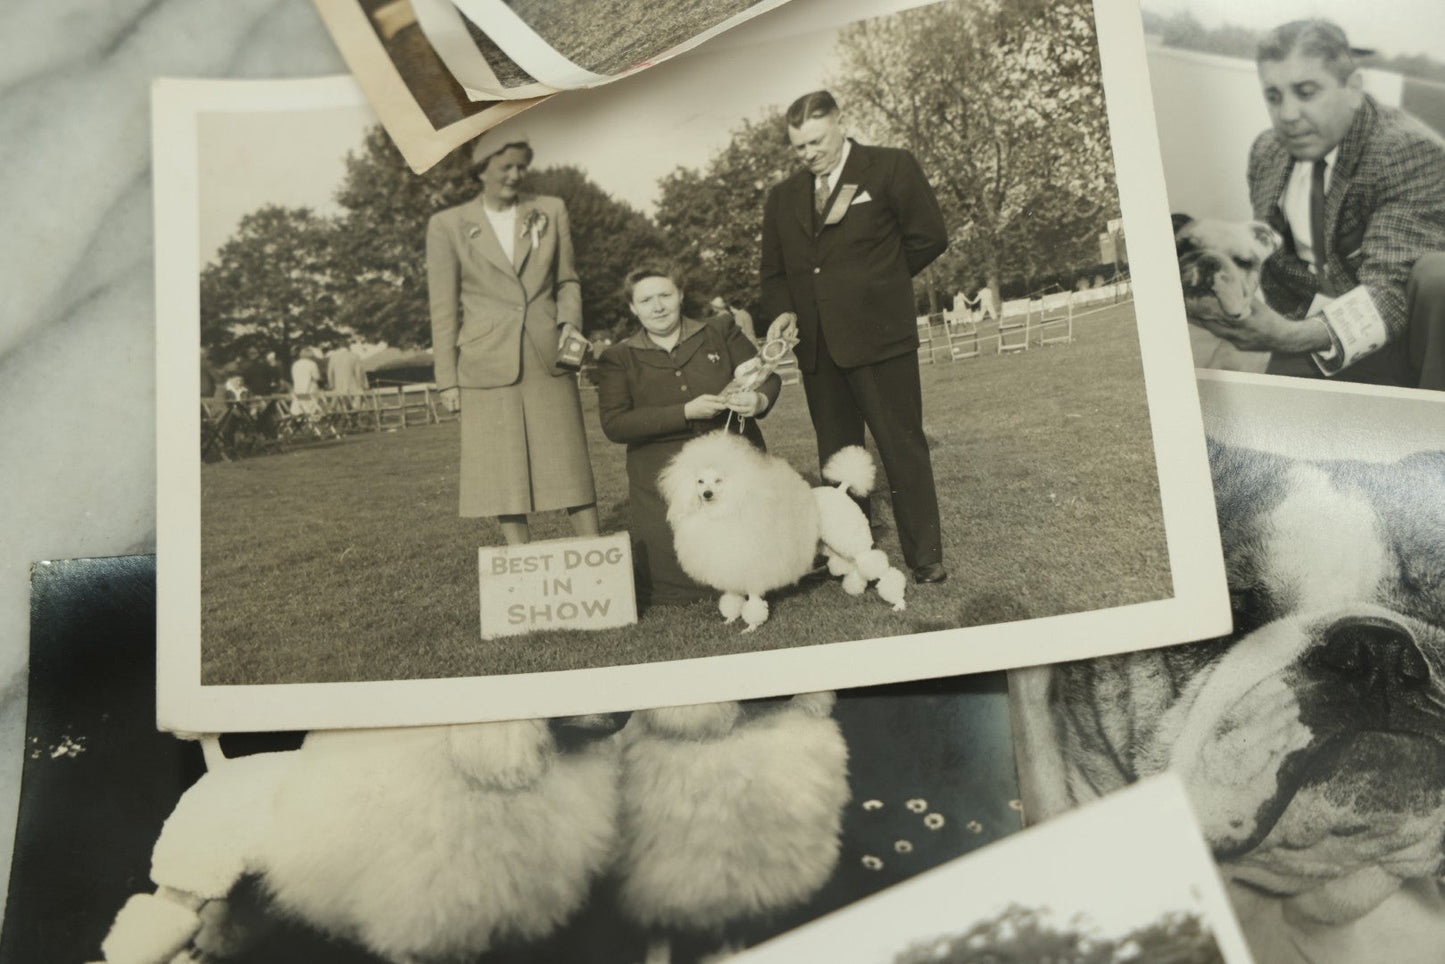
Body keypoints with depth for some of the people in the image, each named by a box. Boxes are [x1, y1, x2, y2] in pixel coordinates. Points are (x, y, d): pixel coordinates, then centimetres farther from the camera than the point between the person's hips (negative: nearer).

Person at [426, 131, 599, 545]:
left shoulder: (551, 211, 11)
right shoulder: (447, 226, 4)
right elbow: (443, 309, 4)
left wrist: (569, 320, -4)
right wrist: (447, 379, 2)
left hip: (548, 360, 1)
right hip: (487, 366, -1)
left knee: (570, 465, 2)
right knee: (503, 476, 1)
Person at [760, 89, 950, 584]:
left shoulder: (890, 167, 3)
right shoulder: (783, 196, 17)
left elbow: (929, 237, 3)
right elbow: (774, 271, 20)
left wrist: (874, 282, 7)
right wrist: (782, 311, 0)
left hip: (879, 337, -5)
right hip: (816, 346, 5)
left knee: (903, 448, -2)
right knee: (835, 457, 8)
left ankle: (925, 556, 6)